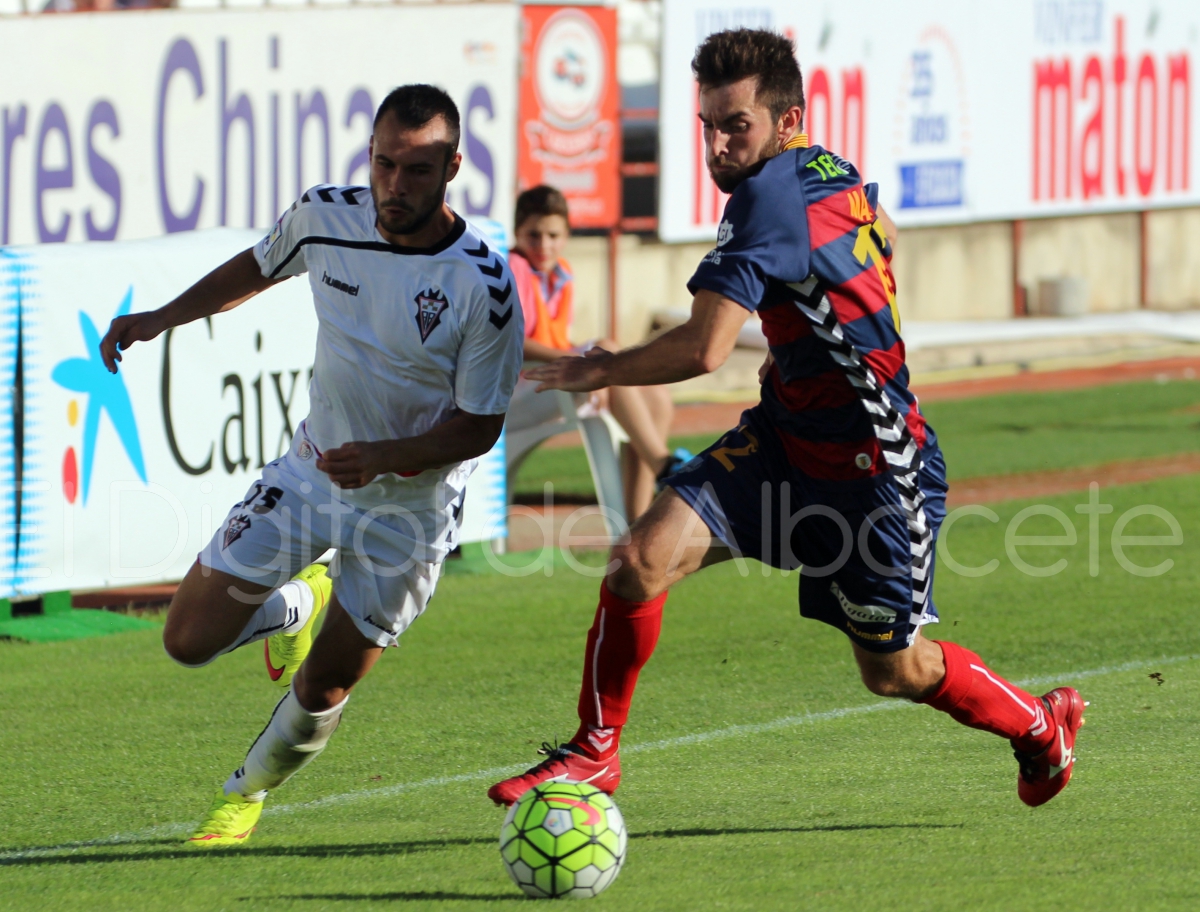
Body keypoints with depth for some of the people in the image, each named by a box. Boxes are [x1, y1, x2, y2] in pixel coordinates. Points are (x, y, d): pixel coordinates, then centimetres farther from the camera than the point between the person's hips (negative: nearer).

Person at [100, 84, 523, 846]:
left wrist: (383, 456, -33)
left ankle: (249, 793, 36)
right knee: (189, 641, -2)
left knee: (321, 690, 4)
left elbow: (480, 426, -17)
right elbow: (259, 268, 11)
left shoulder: (484, 287, -25)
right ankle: (297, 609, 31)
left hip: (408, 506, -4)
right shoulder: (325, 217, -13)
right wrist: (162, 318, 6)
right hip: (311, 472, 4)